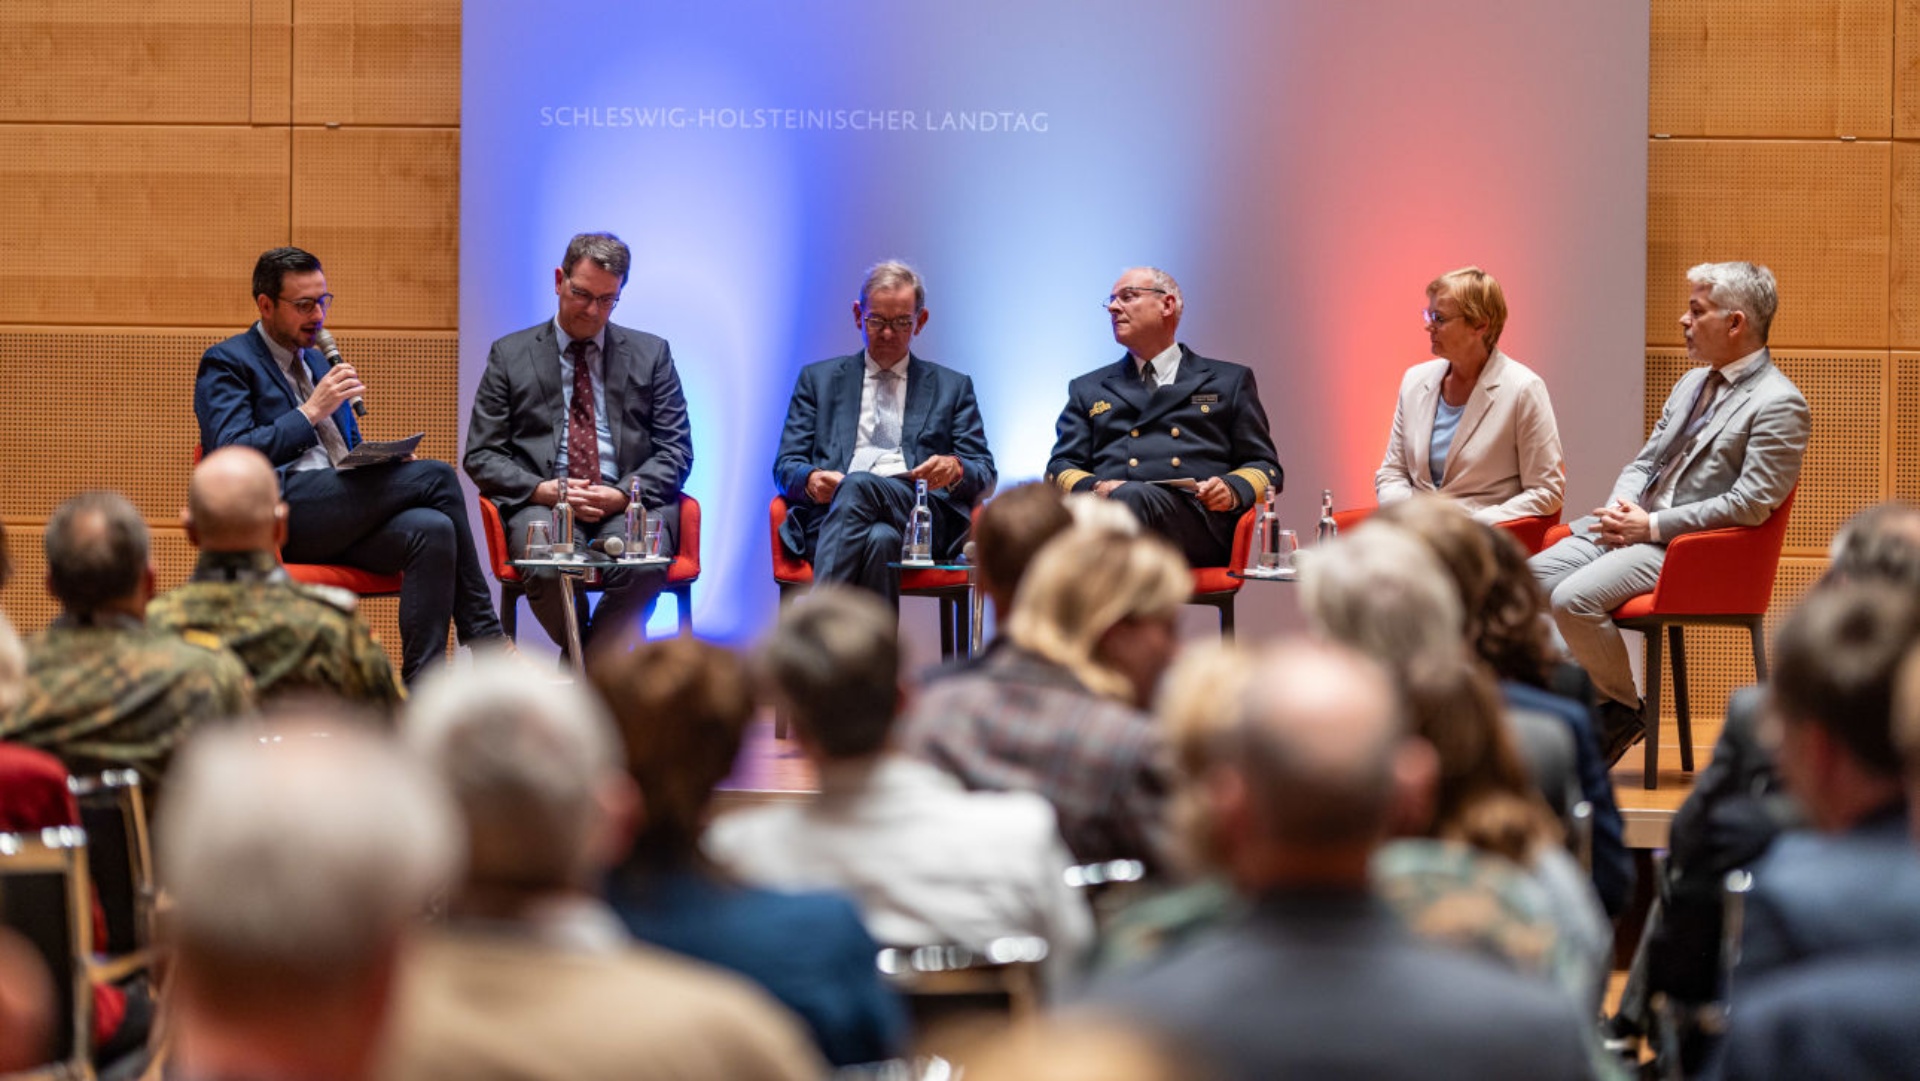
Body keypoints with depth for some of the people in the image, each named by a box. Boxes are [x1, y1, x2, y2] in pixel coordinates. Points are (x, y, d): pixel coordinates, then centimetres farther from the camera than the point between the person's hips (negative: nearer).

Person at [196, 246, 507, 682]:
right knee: (436, 475, -21)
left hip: (340, 519, 7)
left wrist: (387, 463, 7)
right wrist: (311, 412, -12)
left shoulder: (318, 361, 28)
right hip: (279, 511, -7)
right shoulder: (226, 364, 4)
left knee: (432, 530, -27)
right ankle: (485, 640, -14)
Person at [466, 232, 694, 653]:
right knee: (549, 570, -36)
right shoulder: (510, 355, 12)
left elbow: (675, 451, 10)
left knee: (643, 568, -35)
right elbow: (481, 456, 8)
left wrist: (625, 493, -11)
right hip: (544, 504, -1)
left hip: (629, 507, 1)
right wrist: (543, 490, -12)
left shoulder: (651, 354, 15)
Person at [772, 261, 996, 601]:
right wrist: (810, 479, -9)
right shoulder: (818, 379, 26)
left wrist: (956, 469, -8)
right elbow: (785, 466, 18)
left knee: (856, 486, -38)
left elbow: (984, 474, 18)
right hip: (829, 514, 1)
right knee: (879, 539, -40)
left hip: (920, 511, -1)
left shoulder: (953, 387, 25)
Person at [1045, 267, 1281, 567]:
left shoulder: (1230, 381, 27)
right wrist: (1094, 488, -4)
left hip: (1191, 519, -2)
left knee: (1131, 497, -41)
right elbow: (1061, 468, 22)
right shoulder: (1087, 390, 33)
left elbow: (1265, 467, 21)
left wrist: (1232, 489, -4)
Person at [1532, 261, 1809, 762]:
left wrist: (1651, 525, -16)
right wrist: (1621, 507, -1)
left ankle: (1623, 713, -5)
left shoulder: (1778, 404, -11)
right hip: (1632, 527, 9)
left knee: (1574, 598, -26)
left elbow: (1749, 506, -18)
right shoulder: (1692, 383, 18)